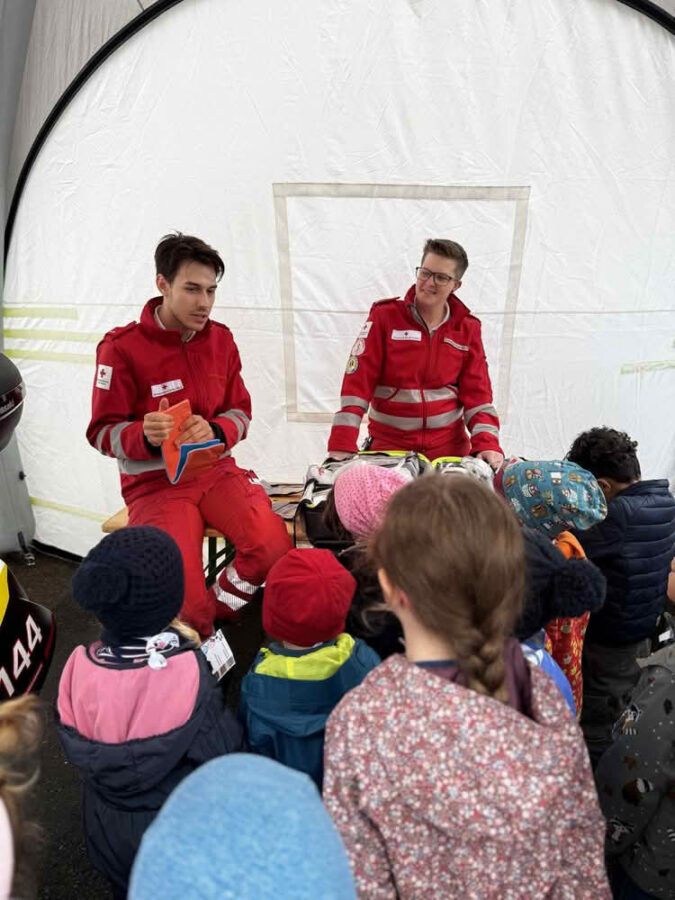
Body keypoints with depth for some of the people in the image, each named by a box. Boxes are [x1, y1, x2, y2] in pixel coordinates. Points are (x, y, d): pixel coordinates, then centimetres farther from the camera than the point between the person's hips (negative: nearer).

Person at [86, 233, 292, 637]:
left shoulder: (220, 338, 6)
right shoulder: (122, 347, -9)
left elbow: (240, 411, 8)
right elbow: (103, 431, -7)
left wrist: (214, 431, -16)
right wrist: (146, 435, -30)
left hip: (216, 469, 4)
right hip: (155, 482, -4)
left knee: (273, 545, -22)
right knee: (183, 595, -23)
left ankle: (217, 610, 6)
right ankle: (203, 643, 14)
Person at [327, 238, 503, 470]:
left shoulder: (467, 328, 4)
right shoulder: (384, 315, -4)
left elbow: (477, 392, 3)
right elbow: (358, 381, -9)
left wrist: (487, 445, -12)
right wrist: (342, 446, -16)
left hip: (450, 448, 2)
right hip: (388, 446, -2)